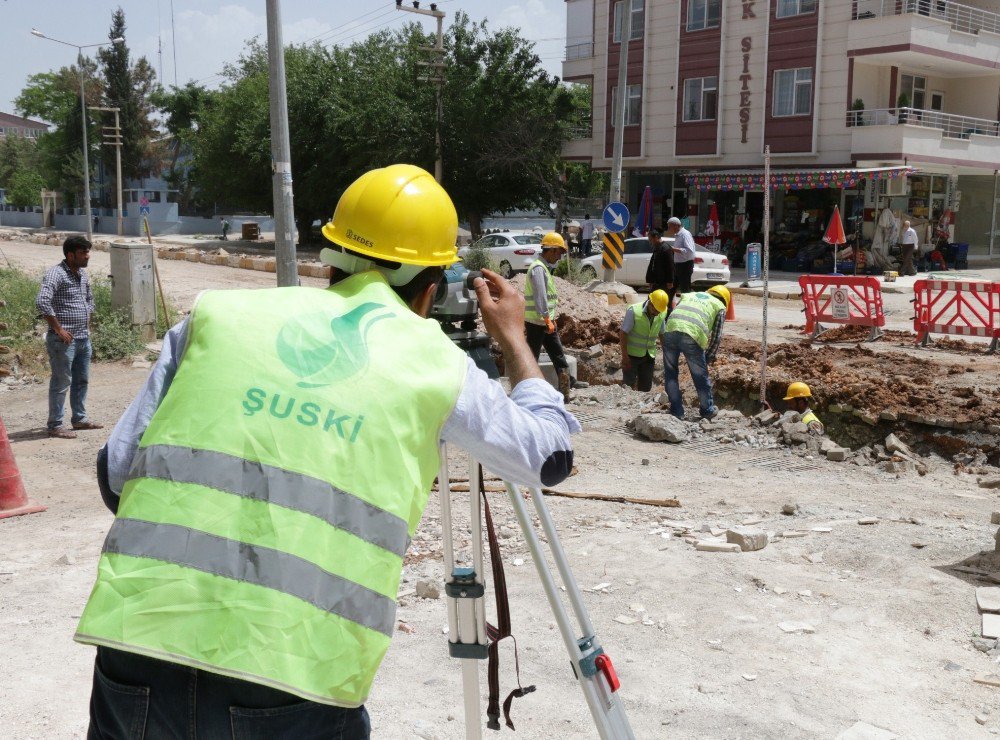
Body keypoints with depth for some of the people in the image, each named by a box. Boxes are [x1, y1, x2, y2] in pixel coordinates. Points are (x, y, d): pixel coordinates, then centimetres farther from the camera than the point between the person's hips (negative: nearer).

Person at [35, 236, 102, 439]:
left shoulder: (83, 273, 12)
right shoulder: (56, 274, -15)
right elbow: (42, 302, -27)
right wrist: (58, 329, -22)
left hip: (83, 338, 9)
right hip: (64, 340, -9)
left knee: (82, 380, 17)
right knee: (61, 383, -2)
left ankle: (79, 418, 29)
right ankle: (55, 425, 5)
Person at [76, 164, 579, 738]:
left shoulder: (218, 313, 8)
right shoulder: (438, 366, 4)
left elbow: (114, 475, 9)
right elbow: (551, 455, 20)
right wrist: (514, 339, 33)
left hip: (137, 663, 2)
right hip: (296, 692, -2)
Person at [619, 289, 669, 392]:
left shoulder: (662, 314, -5)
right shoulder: (633, 311, -19)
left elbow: (662, 333, 11)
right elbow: (623, 333, -16)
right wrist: (624, 356, -18)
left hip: (649, 356, 4)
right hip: (632, 354, -4)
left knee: (646, 387, 7)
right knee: (629, 385, -6)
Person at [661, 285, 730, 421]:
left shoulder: (688, 295, 34)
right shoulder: (720, 307, 22)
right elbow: (716, 336, 15)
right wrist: (709, 356, 26)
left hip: (670, 330, 3)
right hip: (692, 337, -3)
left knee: (670, 374, 18)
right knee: (701, 376, 16)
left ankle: (677, 411, 22)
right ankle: (708, 410, 31)